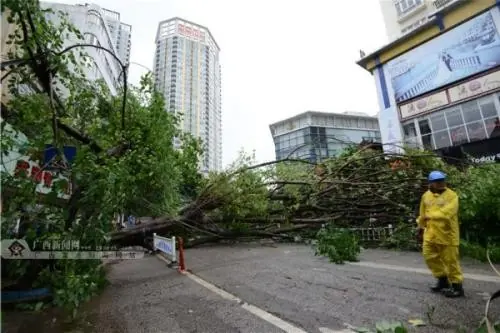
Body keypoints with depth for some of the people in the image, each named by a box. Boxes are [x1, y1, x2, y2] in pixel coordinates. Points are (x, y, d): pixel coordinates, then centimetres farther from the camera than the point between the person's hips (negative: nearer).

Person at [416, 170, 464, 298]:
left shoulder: (451, 195, -12)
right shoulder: (426, 195, 6)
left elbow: (446, 213, -27)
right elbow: (422, 214, 15)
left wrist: (430, 216, -22)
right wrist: (421, 227, 21)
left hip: (447, 234, -6)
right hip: (431, 233, 6)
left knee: (450, 261, 3)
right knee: (429, 256, 12)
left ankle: (457, 286, 19)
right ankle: (443, 280, 31)